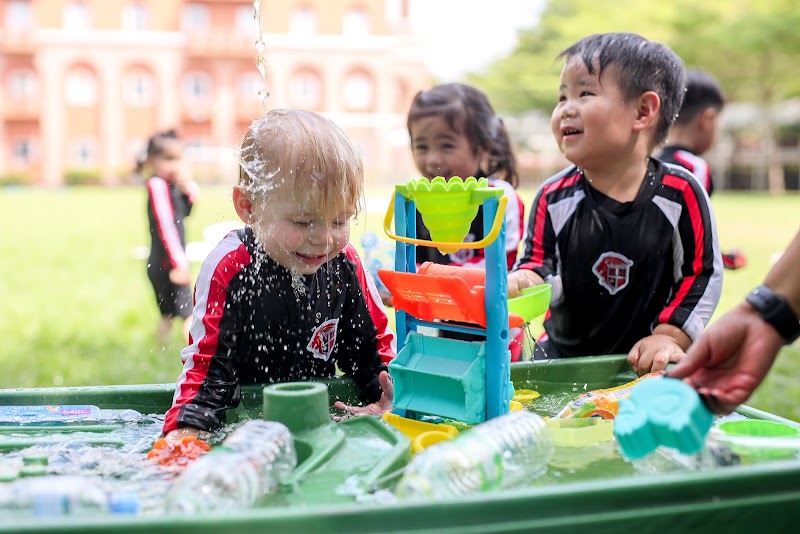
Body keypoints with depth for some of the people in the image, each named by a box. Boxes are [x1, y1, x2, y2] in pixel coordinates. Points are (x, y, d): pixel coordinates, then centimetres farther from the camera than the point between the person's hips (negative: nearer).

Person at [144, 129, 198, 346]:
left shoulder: (170, 186, 10)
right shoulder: (157, 185, -16)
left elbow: (183, 213, 23)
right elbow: (165, 226, -24)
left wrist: (189, 194, 3)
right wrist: (179, 263, -28)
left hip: (162, 265, 10)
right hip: (167, 264, -10)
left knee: (168, 314, 15)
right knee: (187, 313, -11)